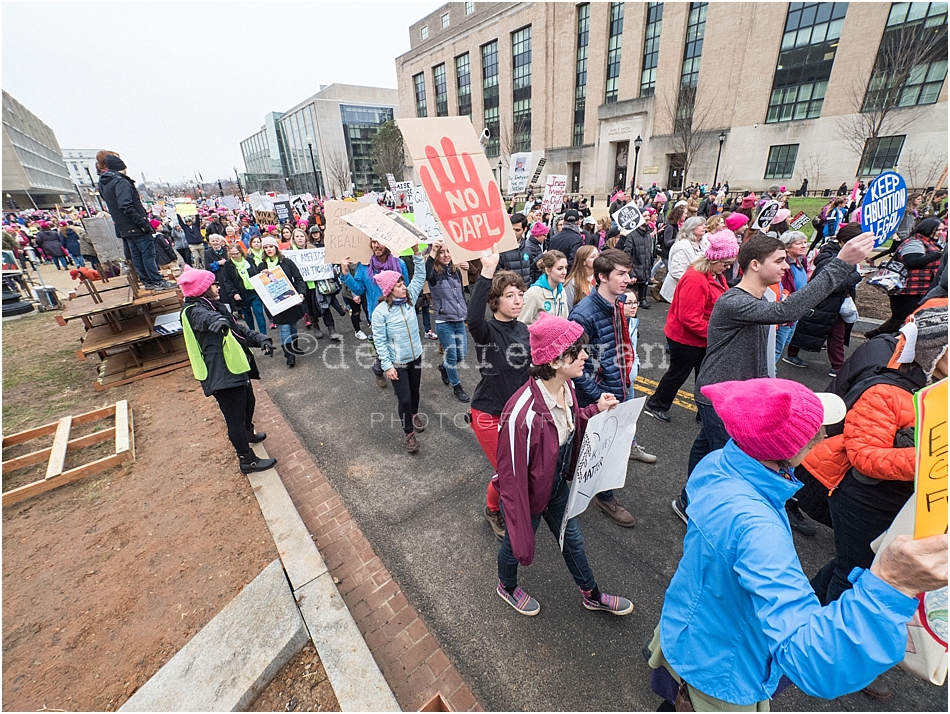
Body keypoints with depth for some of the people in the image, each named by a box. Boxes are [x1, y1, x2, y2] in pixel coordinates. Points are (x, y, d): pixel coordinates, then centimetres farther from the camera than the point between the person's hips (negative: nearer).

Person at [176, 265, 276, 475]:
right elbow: (205, 317, -41)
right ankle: (247, 460, 14)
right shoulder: (194, 310, -15)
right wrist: (218, 321, -64)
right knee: (235, 417, 1)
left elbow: (238, 329, 13)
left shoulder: (213, 305, 15)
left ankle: (248, 434, 55)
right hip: (222, 374, -11)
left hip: (236, 369, 11)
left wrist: (261, 339, -4)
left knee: (248, 403, 29)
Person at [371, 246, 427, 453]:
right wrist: (387, 365, -18)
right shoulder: (380, 311, -18)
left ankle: (414, 415, 52)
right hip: (397, 363, -5)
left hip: (416, 356, 5)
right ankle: (409, 433, 22)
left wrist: (416, 253, -15)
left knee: (414, 391, 23)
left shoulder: (409, 298, -3)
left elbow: (420, 277, -4)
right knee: (404, 399, 2)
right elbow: (379, 341, -16)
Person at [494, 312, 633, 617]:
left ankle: (591, 595, 58)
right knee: (515, 544, 24)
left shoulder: (566, 387, -15)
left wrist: (596, 410, -7)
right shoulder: (523, 413, -40)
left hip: (559, 485, 7)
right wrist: (520, 530, -20)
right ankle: (507, 587, 58)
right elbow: (512, 479, -30)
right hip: (530, 494, -7)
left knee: (572, 539, 29)